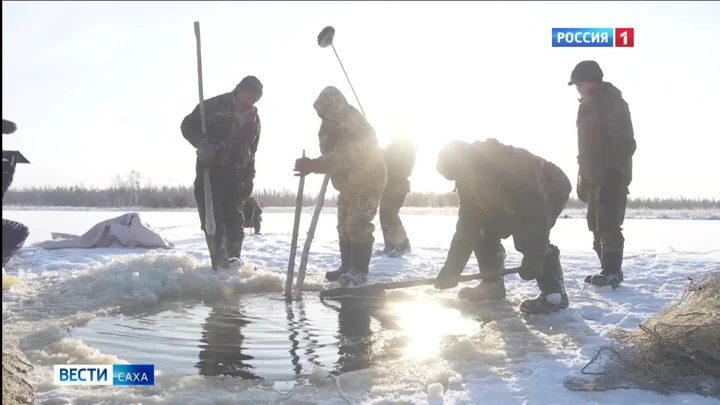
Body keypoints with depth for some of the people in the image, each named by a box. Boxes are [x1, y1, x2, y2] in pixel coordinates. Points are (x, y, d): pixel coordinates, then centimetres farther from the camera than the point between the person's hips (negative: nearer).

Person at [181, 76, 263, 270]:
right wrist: (203, 143, -27)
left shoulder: (254, 119, 8)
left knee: (234, 216, -3)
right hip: (209, 168, -4)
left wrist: (249, 177, 9)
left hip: (236, 172, 4)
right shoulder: (215, 106, -8)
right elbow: (188, 125, -8)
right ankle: (220, 261, -12)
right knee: (212, 216, -10)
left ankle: (234, 258, -2)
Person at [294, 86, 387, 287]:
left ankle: (359, 271, -12)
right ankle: (347, 266, 21)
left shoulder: (356, 126, -32)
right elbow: (332, 155, 7)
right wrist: (314, 166, -10)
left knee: (358, 225, -17)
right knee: (344, 225, 11)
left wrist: (314, 165, -55)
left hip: (369, 181, -9)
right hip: (348, 184, 9)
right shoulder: (330, 126, -2)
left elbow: (344, 156, -46)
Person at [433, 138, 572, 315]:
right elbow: (467, 223, -14)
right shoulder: (469, 178, -16)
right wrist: (451, 269, -18)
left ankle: (554, 294, -20)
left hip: (552, 190, -7)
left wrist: (533, 258, -43)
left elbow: (538, 210, -41)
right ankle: (492, 284, 8)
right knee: (485, 231, -3)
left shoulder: (512, 164, -41)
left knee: (526, 237, -28)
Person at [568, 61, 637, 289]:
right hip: (594, 176, 9)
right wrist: (583, 175, 15)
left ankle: (611, 273, -5)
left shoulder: (612, 102, -12)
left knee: (608, 225, -10)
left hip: (611, 177, -9)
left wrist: (613, 174, -23)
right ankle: (609, 270, 17)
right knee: (597, 224, 10)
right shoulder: (588, 105, 16)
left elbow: (626, 143, -17)